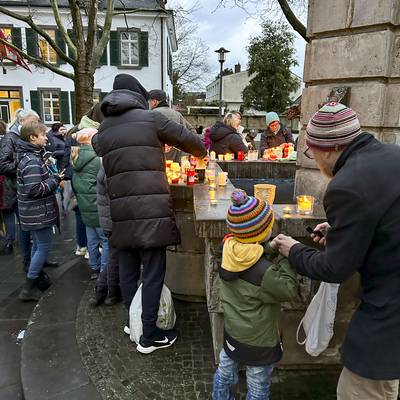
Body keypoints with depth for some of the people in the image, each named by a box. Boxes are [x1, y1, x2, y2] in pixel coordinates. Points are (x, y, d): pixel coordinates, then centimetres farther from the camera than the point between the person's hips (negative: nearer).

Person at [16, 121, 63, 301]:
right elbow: (35, 189, -26)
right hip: (39, 213, -10)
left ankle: (36, 277, 35)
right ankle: (28, 289, 6)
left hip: (35, 212, 10)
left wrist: (51, 176, 8)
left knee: (38, 245, 20)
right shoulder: (32, 161, -21)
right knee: (44, 246, -1)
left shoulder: (28, 156, 11)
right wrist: (55, 179, -17)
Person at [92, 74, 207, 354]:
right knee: (153, 272, 2)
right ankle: (149, 336, 12)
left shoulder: (103, 129, 15)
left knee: (128, 269, 17)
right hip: (151, 207, -6)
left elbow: (106, 166, 17)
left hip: (120, 208, 6)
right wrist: (202, 152, 25)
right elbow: (188, 139, 5)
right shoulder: (149, 118, -1)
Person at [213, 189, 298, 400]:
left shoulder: (228, 251, -14)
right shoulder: (263, 271, -34)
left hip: (232, 333, 7)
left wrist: (271, 251, -13)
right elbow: (289, 290, -21)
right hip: (258, 342, -6)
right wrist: (284, 257, -17)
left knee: (224, 375, 27)